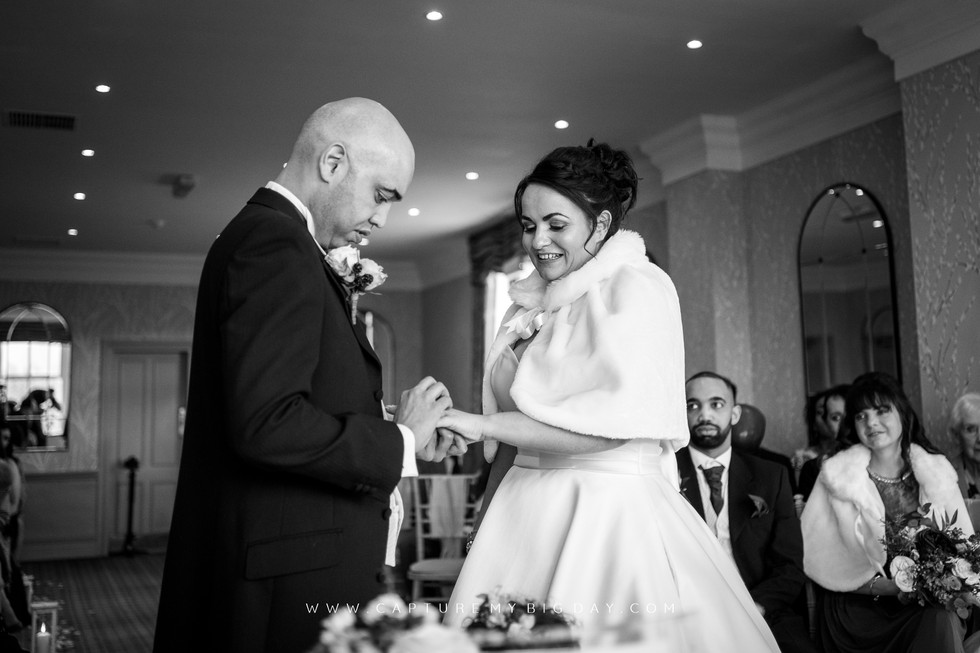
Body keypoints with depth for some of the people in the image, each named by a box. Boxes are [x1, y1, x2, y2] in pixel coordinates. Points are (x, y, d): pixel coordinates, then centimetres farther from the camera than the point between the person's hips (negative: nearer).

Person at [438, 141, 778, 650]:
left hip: (608, 513, -6)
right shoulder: (531, 305, 11)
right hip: (525, 512, 6)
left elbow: (612, 422, -19)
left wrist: (483, 425, -18)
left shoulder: (637, 286, -8)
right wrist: (486, 520, 11)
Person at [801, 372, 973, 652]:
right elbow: (818, 559, -6)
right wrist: (883, 586, -15)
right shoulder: (836, 476, -4)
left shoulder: (937, 472, 4)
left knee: (943, 621, -28)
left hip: (927, 607, 3)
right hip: (857, 607, -3)